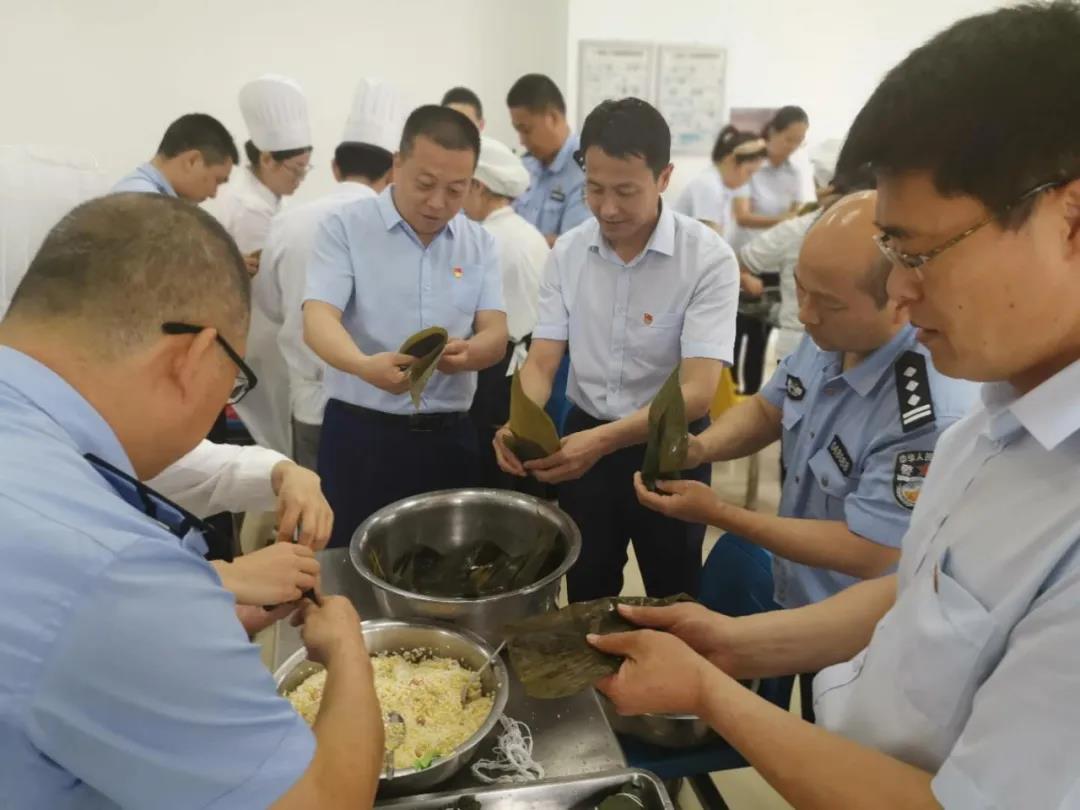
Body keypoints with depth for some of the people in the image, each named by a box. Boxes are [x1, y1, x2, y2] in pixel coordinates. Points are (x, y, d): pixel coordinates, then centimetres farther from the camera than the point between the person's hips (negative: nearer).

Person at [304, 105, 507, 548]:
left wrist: (465, 354, -25)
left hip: (452, 436, 3)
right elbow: (318, 320, -15)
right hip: (361, 434, -3)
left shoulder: (480, 243, 7)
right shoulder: (345, 227, -4)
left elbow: (496, 336, -1)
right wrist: (365, 365, -37)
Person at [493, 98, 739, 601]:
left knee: (673, 601, 19)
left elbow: (697, 390, -25)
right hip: (584, 435, 3)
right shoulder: (567, 253, -6)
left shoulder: (708, 259, -19)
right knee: (585, 596, 21)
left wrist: (604, 440, -40)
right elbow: (542, 362, -8)